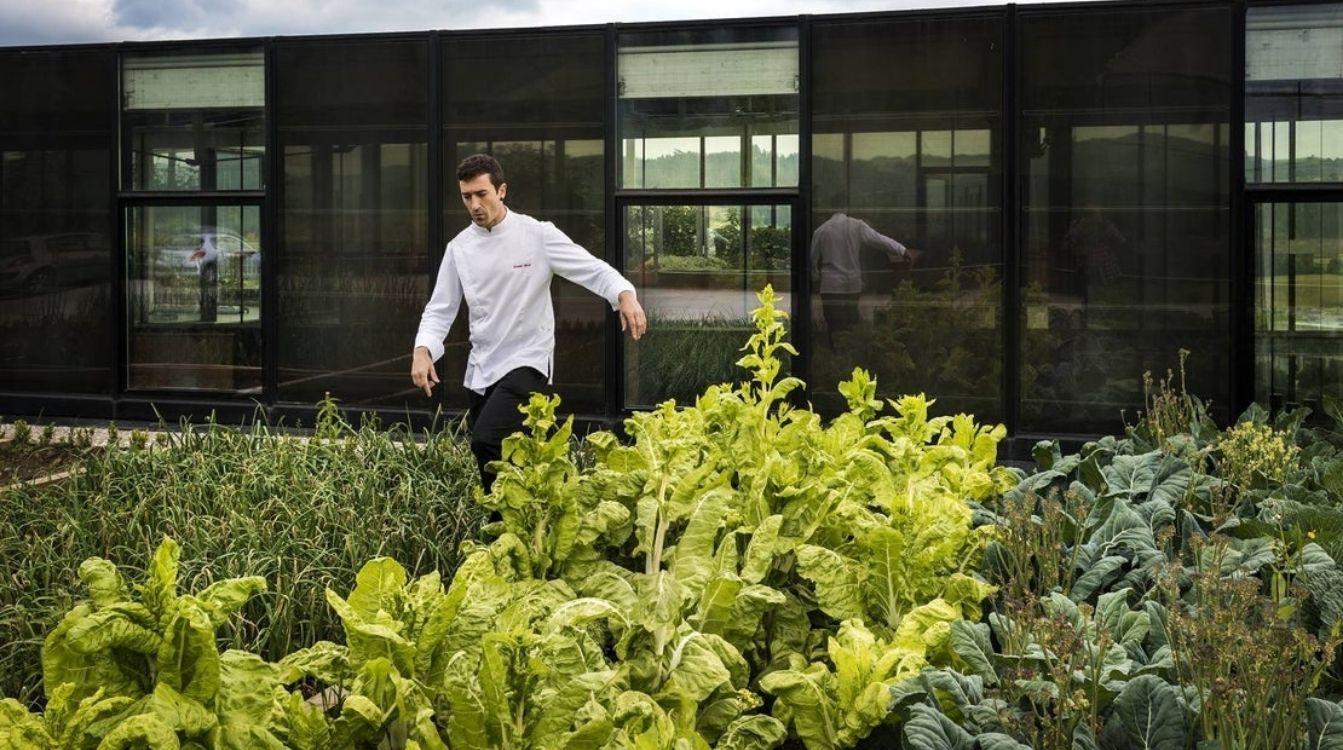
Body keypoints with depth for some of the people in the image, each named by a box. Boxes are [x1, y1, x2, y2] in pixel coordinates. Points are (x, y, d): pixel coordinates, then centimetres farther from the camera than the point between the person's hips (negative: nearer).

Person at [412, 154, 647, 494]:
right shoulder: (459, 248, 6)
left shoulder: (538, 235, -6)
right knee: (491, 454, 8)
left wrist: (625, 295, -31)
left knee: (487, 441, -23)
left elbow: (594, 270, -10)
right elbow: (441, 309, 8)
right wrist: (423, 350, -11)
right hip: (481, 368, 5)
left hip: (527, 361, -5)